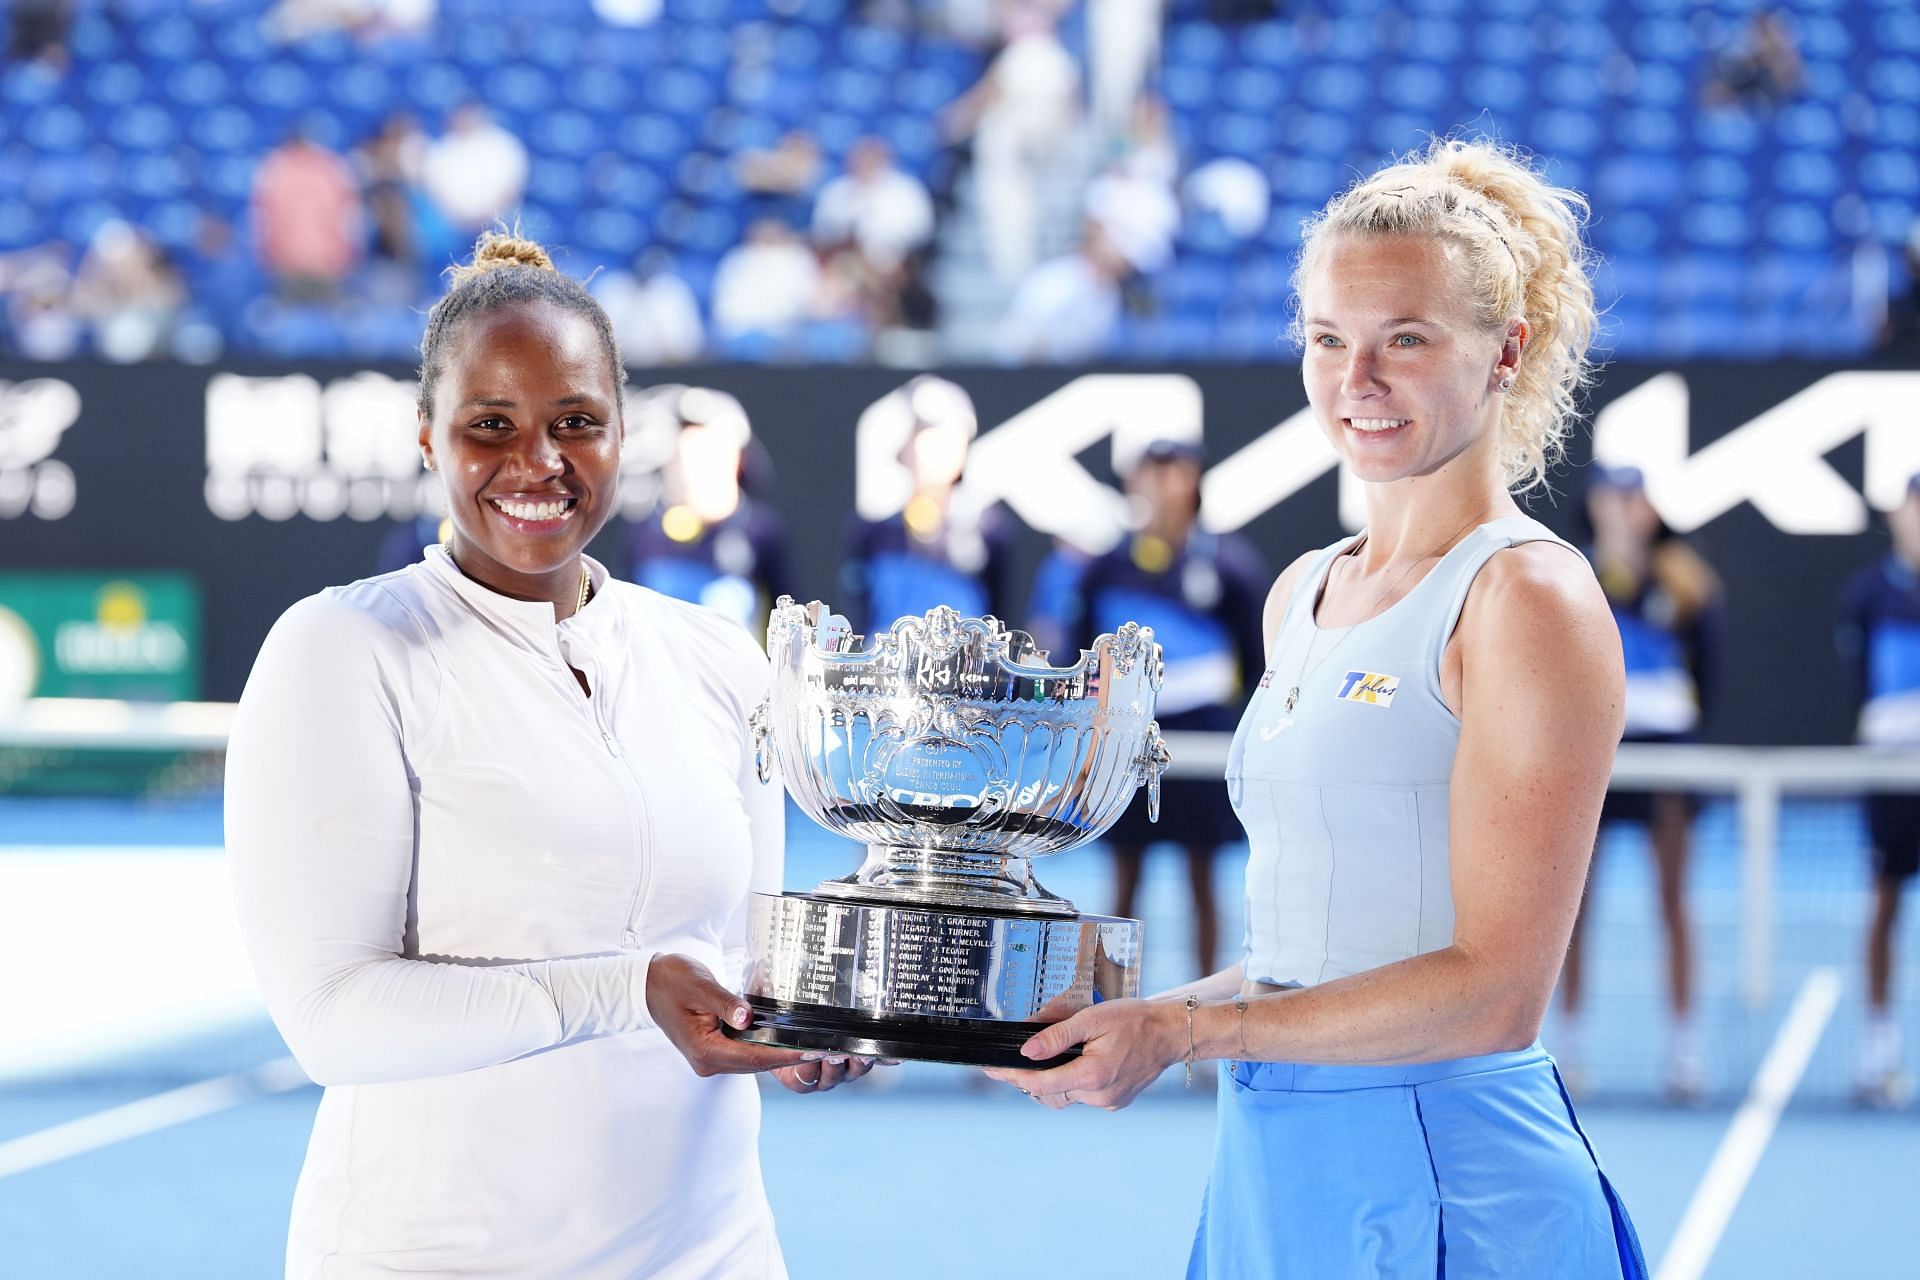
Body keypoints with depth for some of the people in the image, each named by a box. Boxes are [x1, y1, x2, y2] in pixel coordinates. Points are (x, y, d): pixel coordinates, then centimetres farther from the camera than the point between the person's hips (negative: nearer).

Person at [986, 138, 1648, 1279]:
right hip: (1274, 1174, 7)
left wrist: (1183, 1032, -15)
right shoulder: (1303, 594, 13)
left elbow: (1496, 991, -16)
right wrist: (1121, 1020, 3)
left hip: (1447, 1188, -7)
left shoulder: (1531, 598, -10)